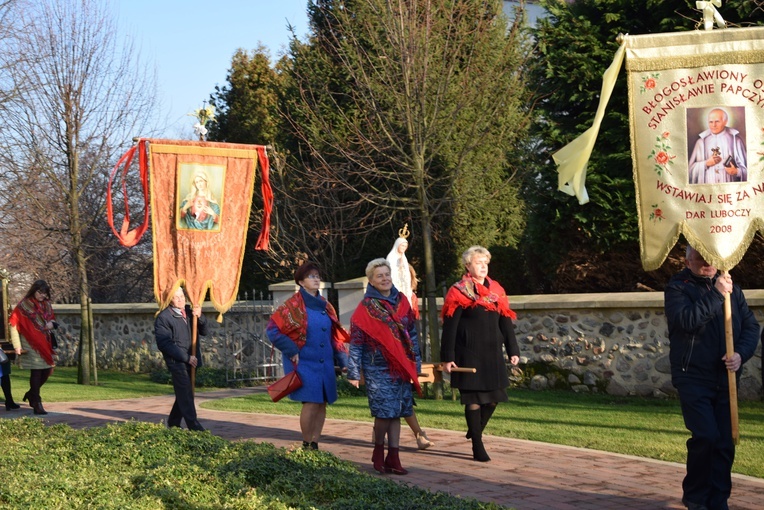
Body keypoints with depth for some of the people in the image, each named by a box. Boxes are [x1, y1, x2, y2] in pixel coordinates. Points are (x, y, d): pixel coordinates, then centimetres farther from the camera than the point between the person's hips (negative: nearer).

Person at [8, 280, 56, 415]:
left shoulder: (46, 305, 9)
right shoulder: (24, 305, -9)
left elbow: (52, 319, 22)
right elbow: (14, 324, -10)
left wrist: (51, 323, -5)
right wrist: (17, 345, -15)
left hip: (45, 343, 7)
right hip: (31, 343, -7)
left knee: (48, 370, 7)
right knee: (36, 372, -8)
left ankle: (31, 394, 29)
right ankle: (37, 405, -3)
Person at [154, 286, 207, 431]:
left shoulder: (189, 312, 11)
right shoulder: (163, 317, -9)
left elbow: (203, 332, 9)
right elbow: (165, 343, -14)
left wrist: (199, 317, -11)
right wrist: (186, 357, -17)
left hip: (191, 359, 7)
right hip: (176, 361, -7)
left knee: (184, 393, 13)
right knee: (185, 393, -11)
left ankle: (173, 423, 26)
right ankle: (193, 425, -12)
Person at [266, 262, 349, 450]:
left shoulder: (325, 306, 12)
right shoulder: (293, 305, -6)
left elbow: (335, 336, 16)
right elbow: (272, 329, -10)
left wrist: (343, 361, 10)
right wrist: (291, 351, -13)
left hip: (325, 364, 6)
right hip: (304, 364, -6)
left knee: (322, 404, 6)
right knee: (311, 403, -12)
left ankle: (315, 444, 16)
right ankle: (306, 445, 2)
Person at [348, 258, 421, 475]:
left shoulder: (401, 301, 9)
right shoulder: (365, 308, -4)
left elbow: (412, 333, 15)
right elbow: (356, 342, -4)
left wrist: (416, 363, 13)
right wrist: (354, 373, -7)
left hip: (402, 367, 4)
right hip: (378, 368, -4)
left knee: (396, 413, 5)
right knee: (385, 411, -9)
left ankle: (393, 457, 10)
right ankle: (379, 451, 13)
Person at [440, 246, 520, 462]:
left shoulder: (496, 290, 11)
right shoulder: (459, 292, -5)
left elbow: (505, 322, 12)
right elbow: (449, 328, -7)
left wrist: (513, 350, 7)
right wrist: (447, 358, -11)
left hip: (492, 354, 5)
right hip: (469, 354, -5)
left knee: (494, 397, 7)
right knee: (474, 399, -1)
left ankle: (475, 431, 32)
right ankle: (477, 446, 8)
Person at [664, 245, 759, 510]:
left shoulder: (731, 288, 13)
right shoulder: (677, 288, -1)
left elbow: (751, 325, 9)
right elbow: (686, 320, -19)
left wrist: (741, 354, -8)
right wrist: (716, 295, -19)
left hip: (725, 378, 5)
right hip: (693, 377, -5)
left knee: (726, 442, 3)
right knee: (706, 436, -14)